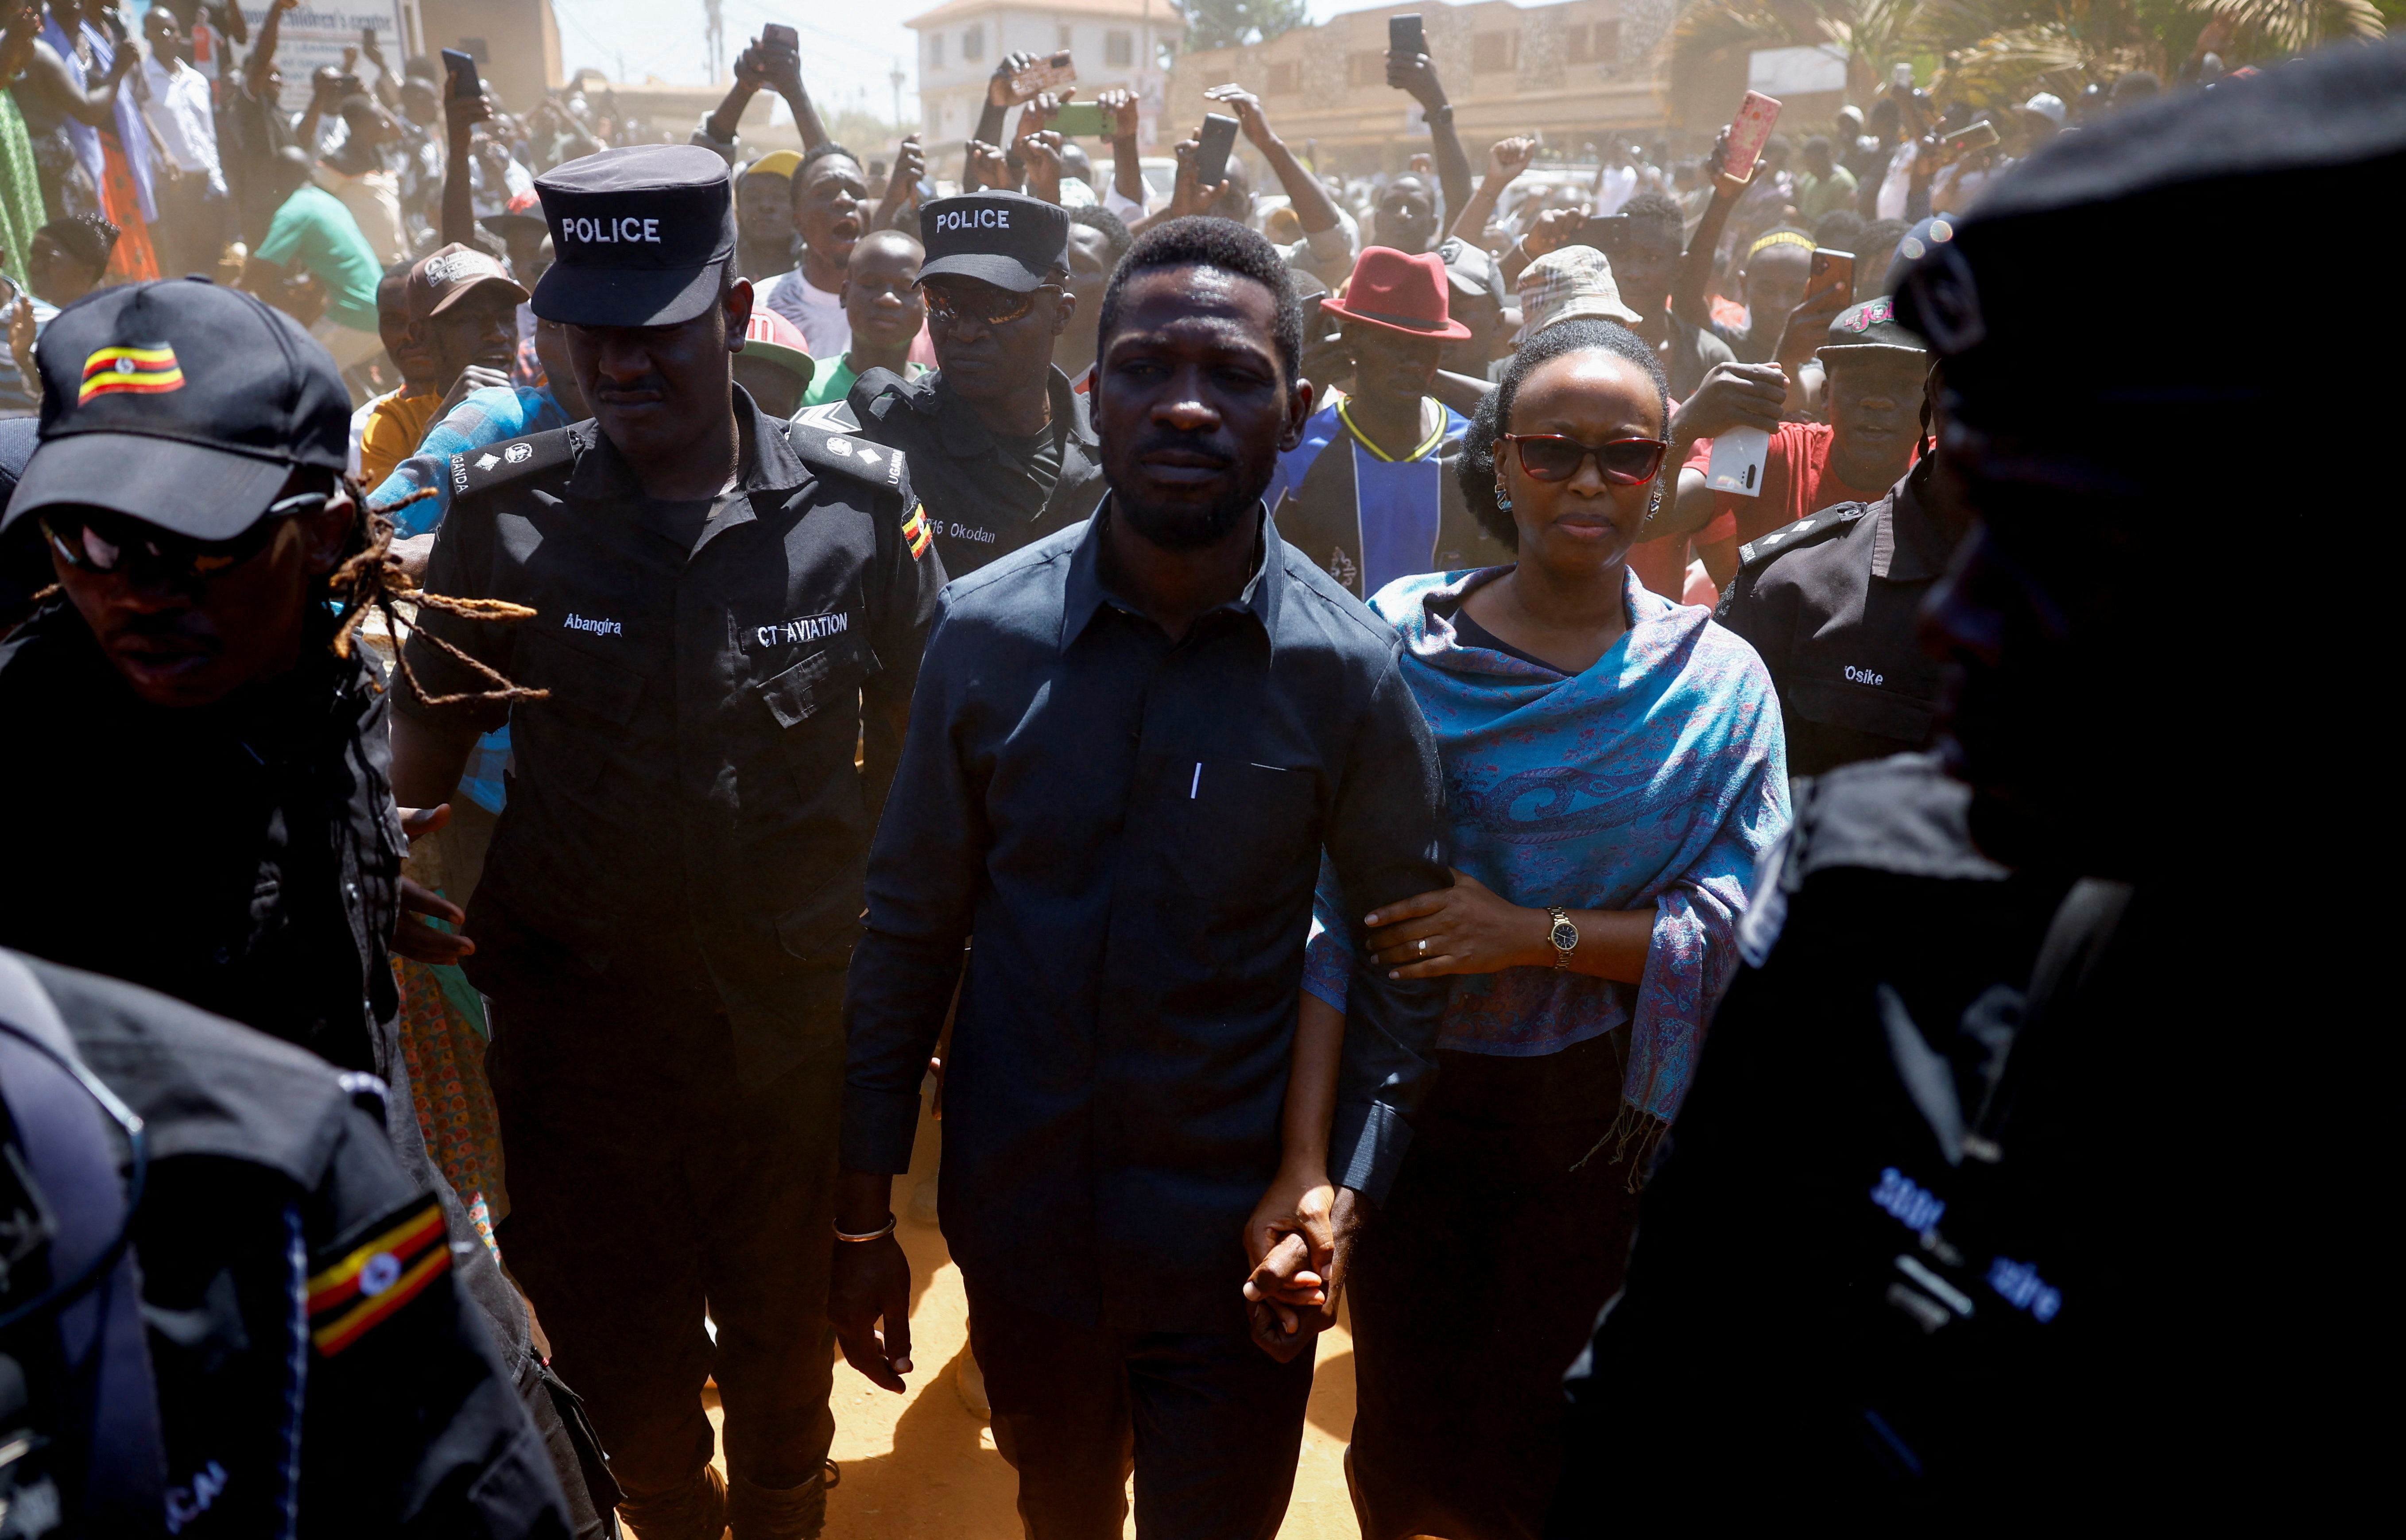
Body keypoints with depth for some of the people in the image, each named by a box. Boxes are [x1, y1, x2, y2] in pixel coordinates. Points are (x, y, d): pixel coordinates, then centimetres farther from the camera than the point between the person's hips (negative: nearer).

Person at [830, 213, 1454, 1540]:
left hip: (1232, 1238, -1)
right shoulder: (985, 629, -12)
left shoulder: (1348, 669, -14)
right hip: (1014, 1218, 2)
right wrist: (862, 1211, -1)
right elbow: (910, 928, -4)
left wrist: (1344, 1182, -13)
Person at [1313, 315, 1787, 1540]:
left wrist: (1538, 934, -20)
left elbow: (1745, 926, -9)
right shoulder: (1397, 637, -7)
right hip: (1406, 1102, 0)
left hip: (1592, 1123, 0)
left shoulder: (1719, 682, -4)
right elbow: (1328, 900, -12)